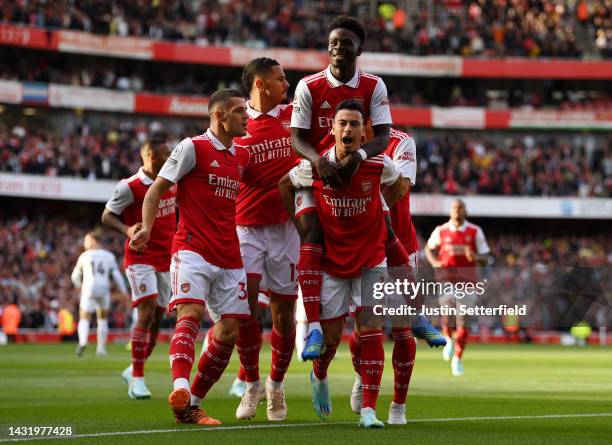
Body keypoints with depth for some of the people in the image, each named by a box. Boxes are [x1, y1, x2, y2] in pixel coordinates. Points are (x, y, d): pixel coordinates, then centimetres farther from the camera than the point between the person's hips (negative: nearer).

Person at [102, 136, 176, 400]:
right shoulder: (130, 187, -12)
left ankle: (133, 371, 24)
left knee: (157, 318, 7)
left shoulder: (172, 183, 9)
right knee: (147, 312, -17)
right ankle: (137, 379, -11)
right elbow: (107, 216, -7)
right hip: (140, 257, -7)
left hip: (165, 259, 7)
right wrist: (127, 230, -25)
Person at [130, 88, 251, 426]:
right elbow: (156, 189, -4)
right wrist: (146, 228, -18)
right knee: (191, 312, -26)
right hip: (193, 249, -7)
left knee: (229, 330, 2)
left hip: (230, 257, 7)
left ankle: (192, 406, 11)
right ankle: (180, 388, -43)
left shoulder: (242, 156, 17)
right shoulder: (192, 147, -3)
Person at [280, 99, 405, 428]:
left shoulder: (380, 165, -12)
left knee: (371, 331, -9)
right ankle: (319, 377, 39)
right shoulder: (314, 167, -12)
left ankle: (369, 409, -5)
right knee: (331, 335, 4)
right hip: (331, 260, 0)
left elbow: (398, 184, 11)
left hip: (370, 259, 0)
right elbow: (285, 185, 8)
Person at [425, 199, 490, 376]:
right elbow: (429, 248, 19)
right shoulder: (441, 231, 3)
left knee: (463, 321, 1)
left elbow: (484, 256, 4)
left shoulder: (475, 232, 1)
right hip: (446, 277, 0)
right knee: (448, 313, -20)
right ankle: (449, 339, 13)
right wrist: (434, 262, -1)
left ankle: (458, 358, 17)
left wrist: (475, 257, -19)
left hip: (467, 279, 0)